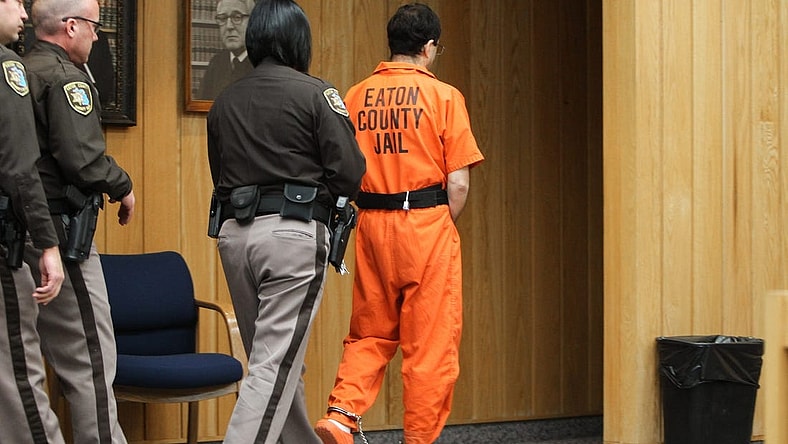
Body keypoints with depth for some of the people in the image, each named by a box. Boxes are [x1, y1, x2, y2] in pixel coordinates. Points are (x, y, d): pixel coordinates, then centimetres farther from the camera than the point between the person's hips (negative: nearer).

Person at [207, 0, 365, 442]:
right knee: (275, 364, -6)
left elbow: (220, 177, 16)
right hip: (294, 233, -6)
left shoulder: (225, 101, 11)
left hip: (235, 232, 6)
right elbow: (351, 175, -9)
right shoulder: (316, 94, -6)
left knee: (274, 356, 18)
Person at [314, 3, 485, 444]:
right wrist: (444, 227, 8)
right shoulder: (443, 96, -5)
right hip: (427, 225, -4)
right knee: (430, 342, 5)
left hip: (372, 225, 4)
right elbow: (459, 183, -8)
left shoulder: (356, 96, 5)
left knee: (370, 333, 17)